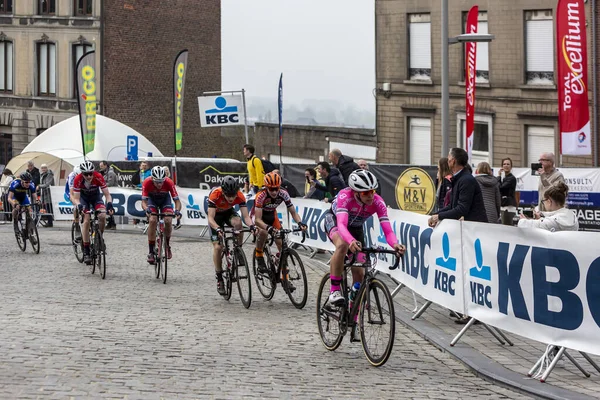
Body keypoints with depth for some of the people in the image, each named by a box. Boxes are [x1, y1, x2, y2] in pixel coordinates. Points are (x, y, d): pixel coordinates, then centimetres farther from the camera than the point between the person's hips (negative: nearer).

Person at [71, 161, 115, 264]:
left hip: (96, 196, 1)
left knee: (102, 216, -26)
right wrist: (79, 205, -48)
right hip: (84, 197, -1)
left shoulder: (98, 177, -31)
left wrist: (109, 204, -44)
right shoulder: (78, 179, -31)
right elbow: (76, 198, -26)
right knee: (86, 221, -19)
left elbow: (107, 194, -25)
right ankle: (86, 252, -15)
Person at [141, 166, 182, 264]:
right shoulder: (147, 182, -34)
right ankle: (151, 252, -16)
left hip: (165, 199, 0)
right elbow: (143, 202, -32)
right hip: (152, 199, 0)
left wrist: (177, 210, -50)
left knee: (168, 220, -22)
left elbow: (177, 200, -30)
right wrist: (147, 209, -54)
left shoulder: (169, 182, -34)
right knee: (152, 220, -23)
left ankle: (167, 244, 5)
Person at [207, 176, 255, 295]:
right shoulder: (215, 195, -37)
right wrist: (218, 229, -58)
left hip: (229, 212, 2)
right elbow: (210, 218, -39)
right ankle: (219, 278, 2)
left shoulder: (240, 196, -30)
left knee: (237, 222, -35)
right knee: (217, 246, -13)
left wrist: (251, 226, -52)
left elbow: (246, 216, -31)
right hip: (216, 215, -2)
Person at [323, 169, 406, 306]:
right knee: (342, 245, -39)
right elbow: (341, 225, -51)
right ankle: (334, 289, -26)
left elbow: (388, 231, -35)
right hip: (334, 219, -4)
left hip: (355, 227, 4)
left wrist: (395, 245, -57)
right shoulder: (345, 196, -39)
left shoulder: (378, 202, -30)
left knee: (359, 273, -3)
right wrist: (352, 241, -71)